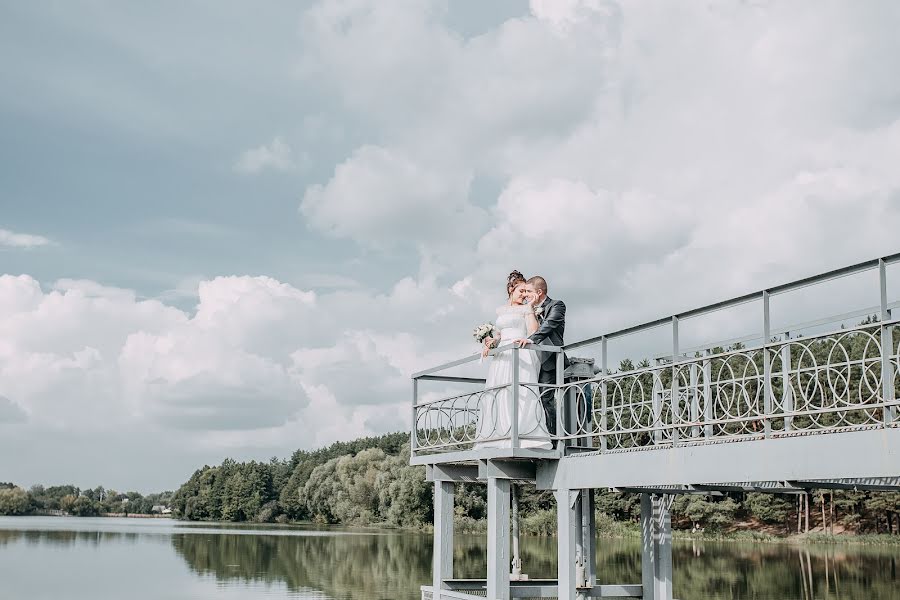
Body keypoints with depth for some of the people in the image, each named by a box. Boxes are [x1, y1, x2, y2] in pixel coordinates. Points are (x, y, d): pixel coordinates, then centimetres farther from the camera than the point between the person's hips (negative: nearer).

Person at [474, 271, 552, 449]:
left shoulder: (526, 308, 9)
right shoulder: (501, 310, 24)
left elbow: (533, 331, -4)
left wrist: (530, 307, -10)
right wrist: (491, 343, 6)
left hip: (521, 354, -5)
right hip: (502, 356, 5)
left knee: (521, 393, -20)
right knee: (500, 395, -6)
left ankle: (526, 440, -27)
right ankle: (499, 441, -11)